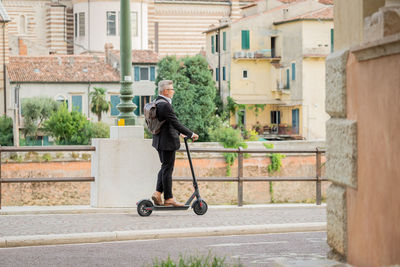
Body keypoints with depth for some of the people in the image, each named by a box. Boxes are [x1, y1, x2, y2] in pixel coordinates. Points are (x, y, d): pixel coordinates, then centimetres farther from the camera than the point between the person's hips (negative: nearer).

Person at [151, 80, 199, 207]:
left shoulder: (156, 103, 10)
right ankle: (168, 199, 6)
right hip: (167, 142, -10)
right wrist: (191, 134, -14)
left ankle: (158, 193, 12)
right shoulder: (165, 105, -22)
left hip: (159, 141, 10)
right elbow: (176, 123, -22)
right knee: (167, 169, -1)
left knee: (165, 167, 18)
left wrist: (178, 133, 23)